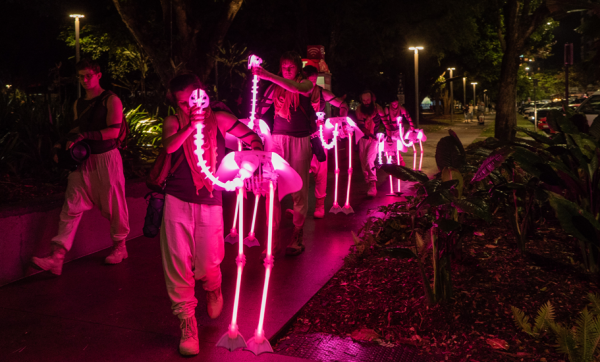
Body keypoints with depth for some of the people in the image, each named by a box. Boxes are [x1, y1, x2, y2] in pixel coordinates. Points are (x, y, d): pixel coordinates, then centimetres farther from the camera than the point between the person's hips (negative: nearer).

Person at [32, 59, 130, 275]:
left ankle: (119, 247, 24)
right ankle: (56, 257, -8)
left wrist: (84, 135, -20)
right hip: (83, 160, 5)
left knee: (113, 206, 4)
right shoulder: (78, 104, 15)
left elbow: (113, 131, -14)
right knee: (71, 206, -4)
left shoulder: (111, 100, -4)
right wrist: (63, 145, 9)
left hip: (106, 159, -5)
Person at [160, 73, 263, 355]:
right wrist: (192, 124, -24)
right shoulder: (174, 122, 4)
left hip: (210, 202, 0)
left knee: (207, 266, 3)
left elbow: (253, 139, 7)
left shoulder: (219, 119, 3)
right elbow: (169, 146, -17)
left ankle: (213, 290, 40)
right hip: (177, 202, 1)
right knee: (178, 264, -1)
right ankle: (187, 322, 15)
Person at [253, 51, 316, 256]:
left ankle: (298, 236, 10)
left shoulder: (305, 84, 4)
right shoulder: (276, 87, 12)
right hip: (278, 140, 2)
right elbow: (260, 108, 14)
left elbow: (296, 88, -21)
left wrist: (268, 76, -26)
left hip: (300, 141, -2)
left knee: (299, 189, 1)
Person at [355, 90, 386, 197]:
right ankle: (368, 182, 21)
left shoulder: (377, 108, -9)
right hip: (363, 138, 3)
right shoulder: (359, 110, -7)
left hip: (375, 138, -3)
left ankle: (373, 185, -18)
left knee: (369, 159, -20)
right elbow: (360, 125, -10)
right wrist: (370, 134, -22)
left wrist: (389, 135, -2)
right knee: (363, 161, 5)